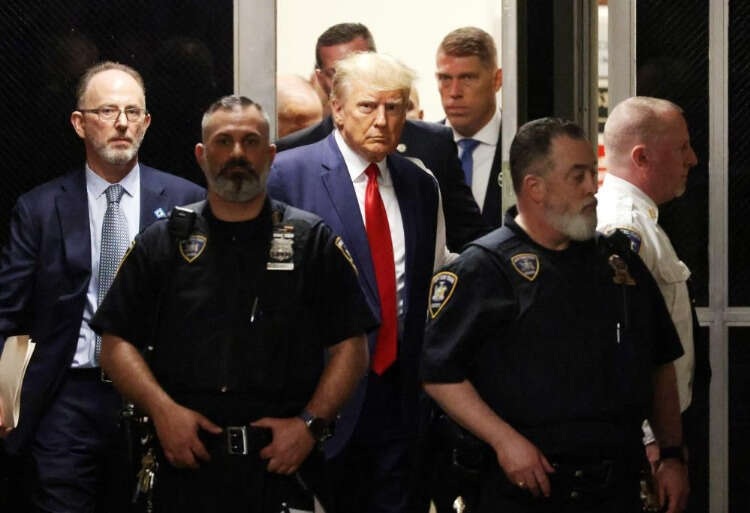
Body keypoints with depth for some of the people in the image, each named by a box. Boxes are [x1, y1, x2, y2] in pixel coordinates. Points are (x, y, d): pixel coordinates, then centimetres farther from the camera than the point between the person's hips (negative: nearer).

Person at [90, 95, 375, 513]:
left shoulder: (313, 241, 7)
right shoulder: (161, 244, 10)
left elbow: (351, 348, 3)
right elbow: (117, 344, 6)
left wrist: (311, 424, -9)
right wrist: (163, 410, -9)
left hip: (283, 465, -1)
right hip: (187, 463, 1)